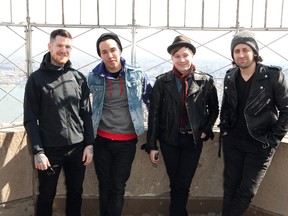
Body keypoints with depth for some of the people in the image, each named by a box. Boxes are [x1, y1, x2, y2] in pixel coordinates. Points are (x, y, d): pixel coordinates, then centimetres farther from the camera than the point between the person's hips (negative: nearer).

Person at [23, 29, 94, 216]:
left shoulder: (79, 78, 4)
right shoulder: (36, 79, -4)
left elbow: (86, 114, 6)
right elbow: (30, 119, -6)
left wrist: (89, 144, 0)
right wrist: (38, 151, -12)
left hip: (78, 148, 3)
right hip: (50, 149, -3)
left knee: (76, 193, 16)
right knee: (46, 196, 12)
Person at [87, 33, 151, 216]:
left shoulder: (137, 75, -6)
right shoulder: (94, 77, -3)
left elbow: (152, 101, 7)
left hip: (127, 141, -1)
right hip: (102, 140, 1)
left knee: (118, 187, 8)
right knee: (104, 185, 14)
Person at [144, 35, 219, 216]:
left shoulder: (206, 81, -4)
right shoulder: (162, 82, -4)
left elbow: (214, 110, 10)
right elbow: (154, 115, -3)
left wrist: (205, 131, -2)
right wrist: (152, 145, -3)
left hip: (193, 140, 0)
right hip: (169, 140, 1)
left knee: (182, 185, 2)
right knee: (175, 184, 12)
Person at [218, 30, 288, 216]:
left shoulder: (273, 76, -14)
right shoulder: (230, 77, 0)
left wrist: (273, 139, -11)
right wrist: (224, 128, 6)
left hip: (260, 144, -3)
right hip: (233, 141, 4)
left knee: (247, 191, 5)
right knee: (230, 187, 11)